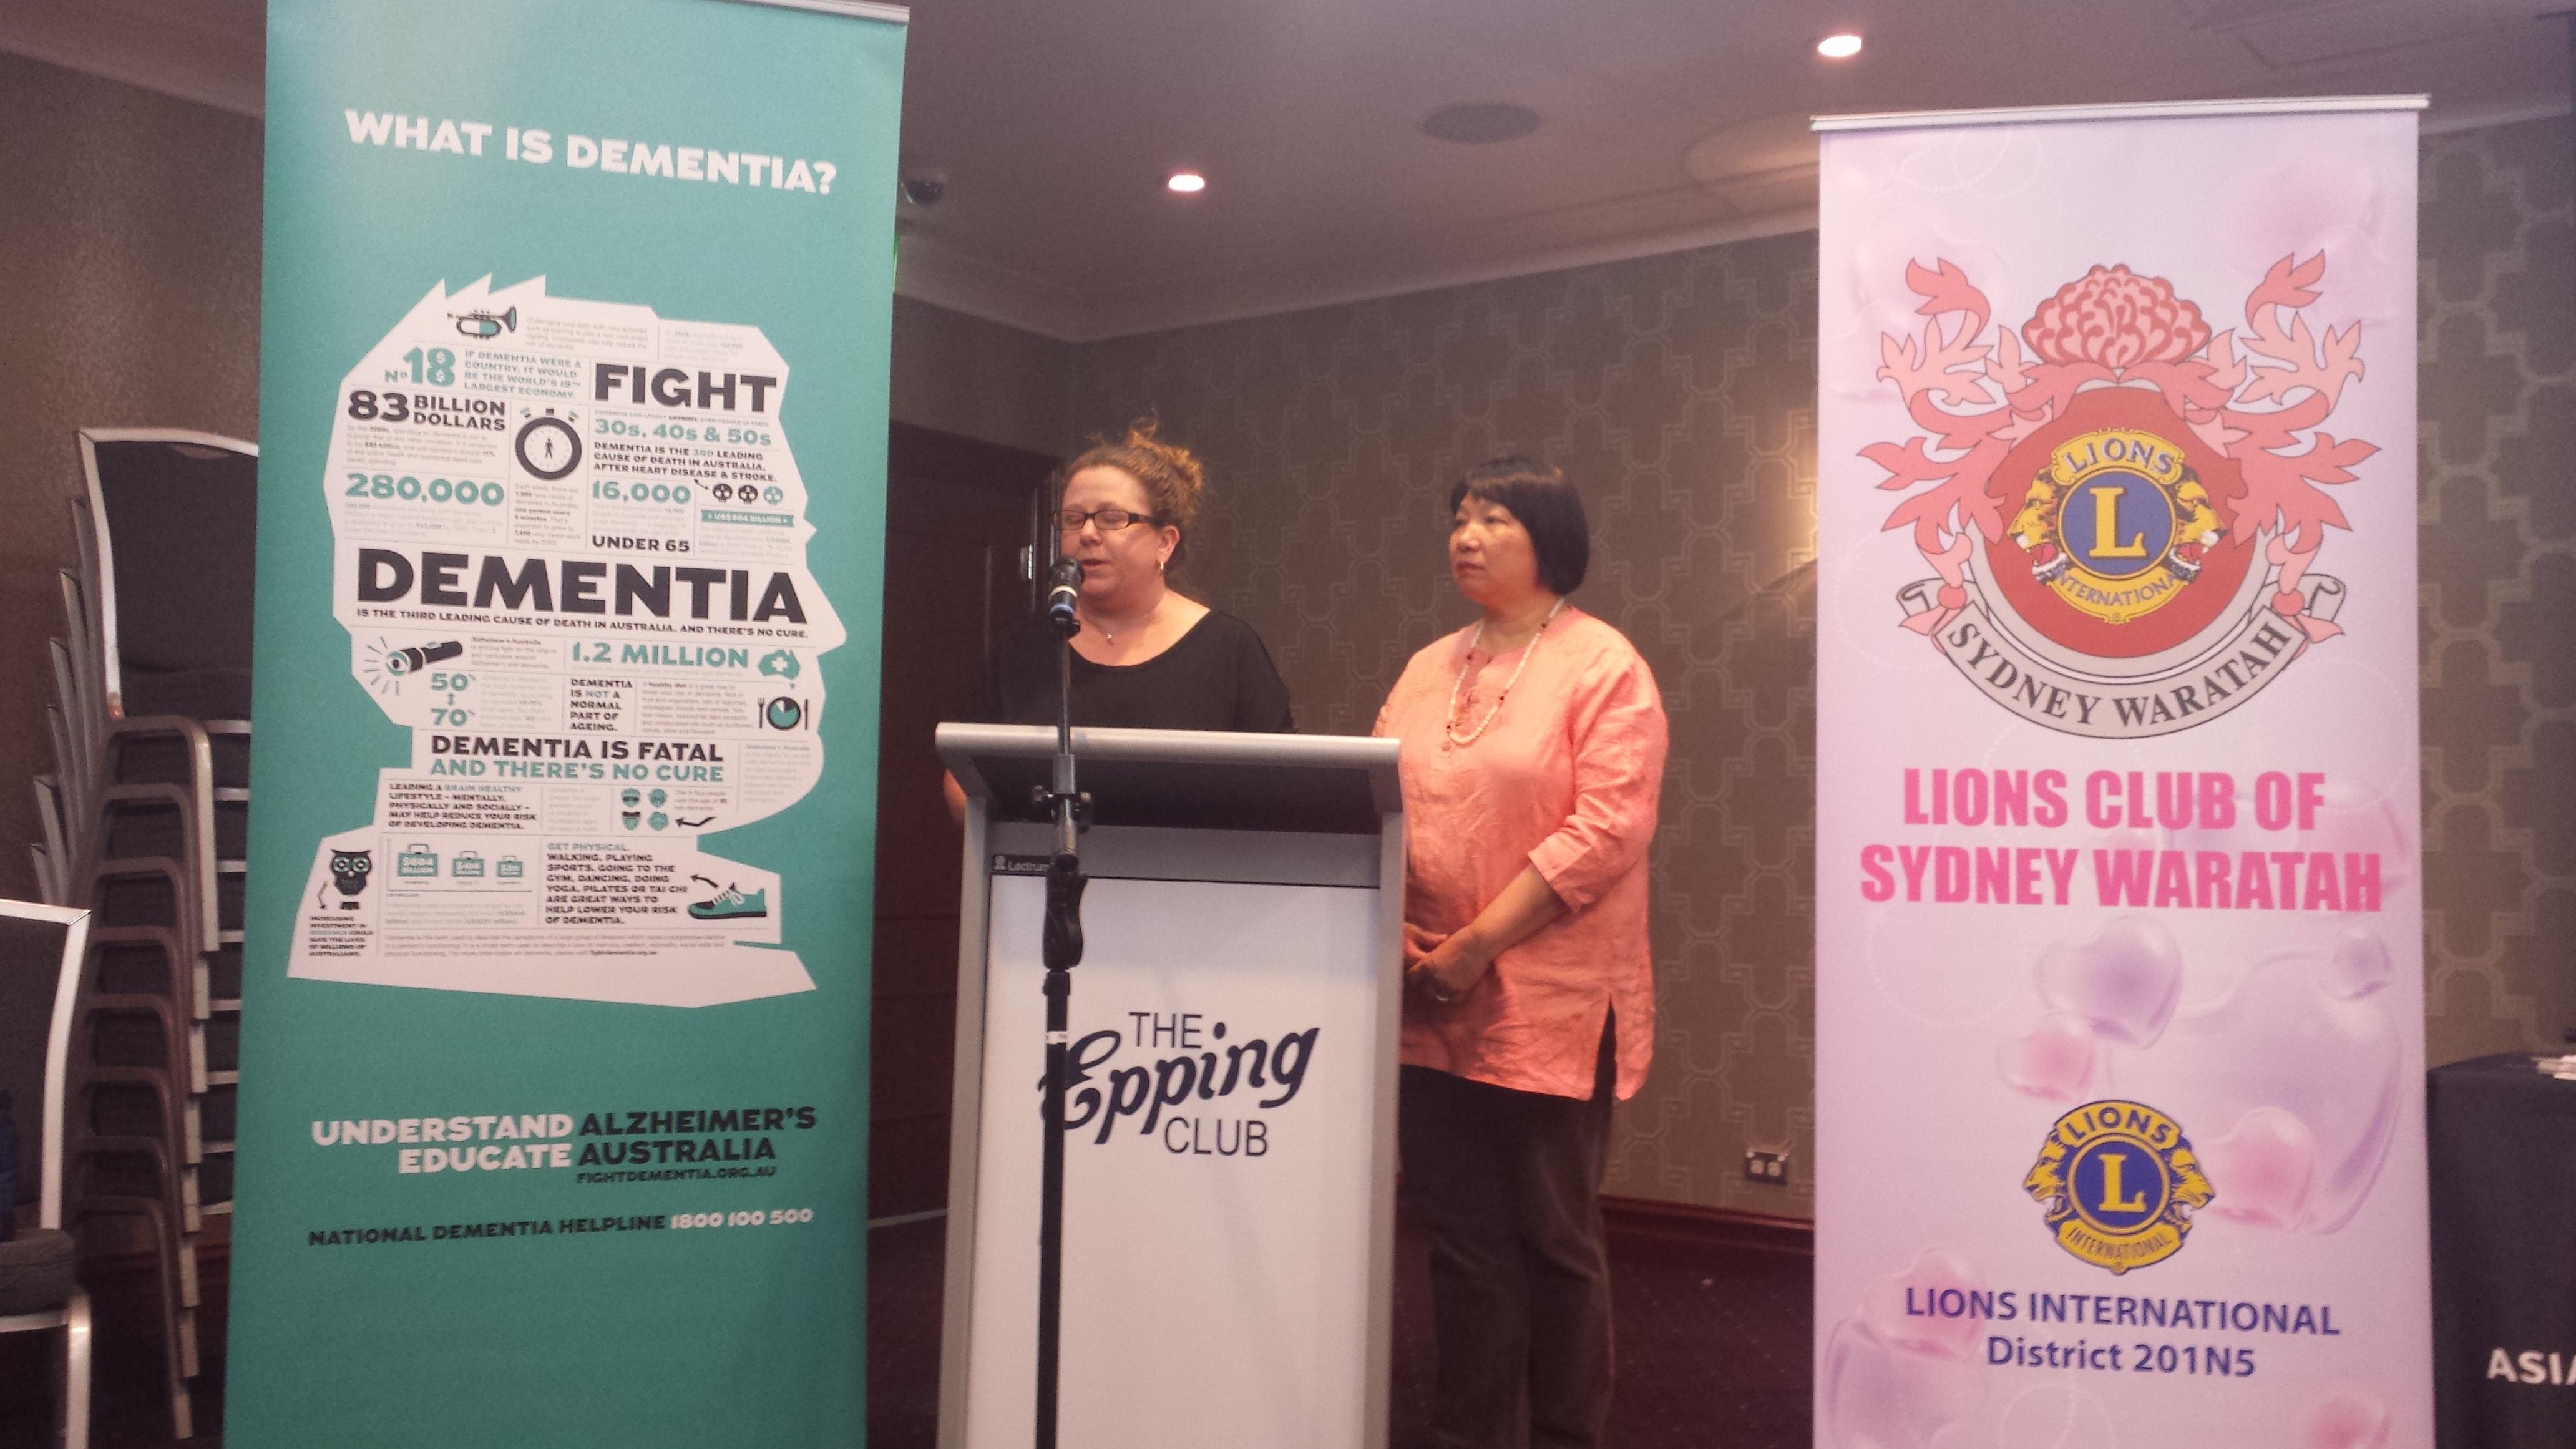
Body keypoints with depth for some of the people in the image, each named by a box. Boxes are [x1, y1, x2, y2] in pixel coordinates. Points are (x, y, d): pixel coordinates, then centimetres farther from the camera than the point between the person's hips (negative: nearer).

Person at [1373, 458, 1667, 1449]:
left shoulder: (1602, 666, -4)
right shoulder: (1429, 670, 14)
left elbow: (1608, 827, -14)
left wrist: (1479, 942, -17)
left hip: (1549, 1006, -5)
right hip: (1431, 1007, 5)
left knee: (1554, 1238, 6)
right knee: (1463, 1240, 11)